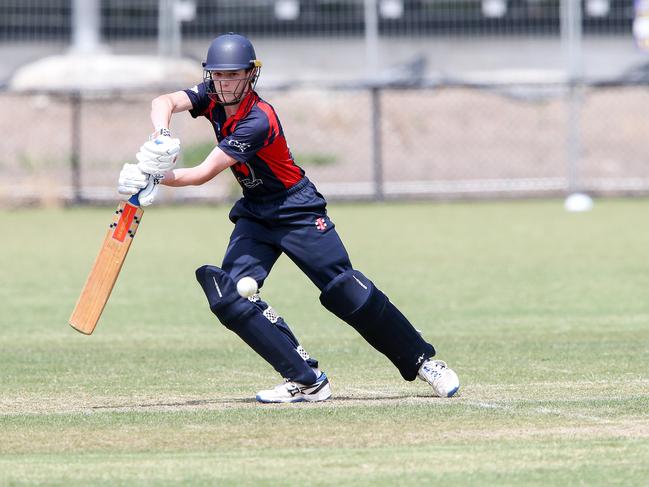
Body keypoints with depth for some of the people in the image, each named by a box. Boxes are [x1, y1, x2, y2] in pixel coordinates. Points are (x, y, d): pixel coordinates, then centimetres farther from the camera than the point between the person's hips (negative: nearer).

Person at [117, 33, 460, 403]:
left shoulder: (258, 121, -27)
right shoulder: (213, 98, -6)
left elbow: (204, 174, -32)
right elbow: (164, 103, -23)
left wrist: (153, 177, -42)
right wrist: (162, 139, -44)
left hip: (297, 210, -7)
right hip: (255, 214, 7)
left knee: (347, 292, -10)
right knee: (229, 295, -13)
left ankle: (423, 361, 7)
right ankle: (307, 380, -12)